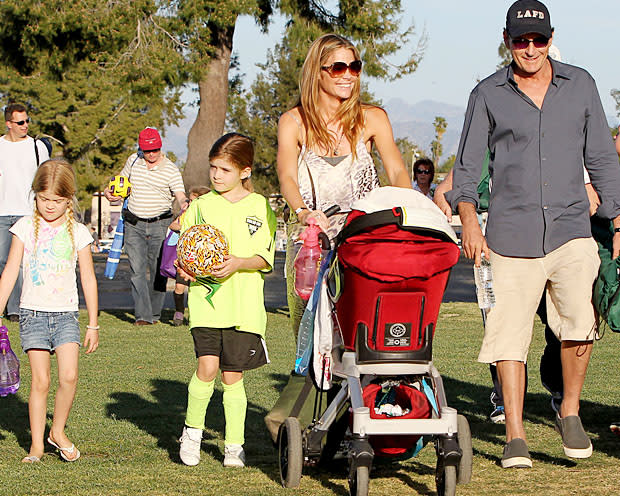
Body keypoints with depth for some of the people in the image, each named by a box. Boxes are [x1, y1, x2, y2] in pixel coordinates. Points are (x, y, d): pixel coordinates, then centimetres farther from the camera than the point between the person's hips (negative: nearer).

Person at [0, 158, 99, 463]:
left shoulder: (77, 232, 3)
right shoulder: (26, 228, 0)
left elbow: (88, 279, 9)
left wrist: (93, 325, 9)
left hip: (66, 314, 1)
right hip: (33, 313, -1)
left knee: (69, 376, -12)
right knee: (40, 381, -6)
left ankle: (58, 431, 10)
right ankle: (36, 443, 5)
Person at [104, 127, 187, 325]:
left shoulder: (170, 169, -3)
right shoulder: (133, 161, 7)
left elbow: (180, 195, -14)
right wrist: (109, 192, 4)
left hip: (160, 225, -2)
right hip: (134, 225, 2)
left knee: (157, 270, 3)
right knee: (137, 269, -8)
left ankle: (155, 312, 17)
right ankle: (143, 315, -12)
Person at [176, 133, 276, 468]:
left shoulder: (260, 208, 3)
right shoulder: (201, 205, 8)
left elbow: (265, 258, -1)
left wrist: (238, 263, -18)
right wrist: (183, 268, -6)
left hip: (244, 304, 0)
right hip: (205, 299, 1)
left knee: (232, 375, 3)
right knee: (207, 366, -15)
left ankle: (234, 445, 15)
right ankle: (192, 430, 7)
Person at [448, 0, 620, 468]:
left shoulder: (580, 85, 10)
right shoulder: (488, 95, 7)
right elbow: (468, 163, 9)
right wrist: (469, 219, -8)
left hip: (571, 229, 0)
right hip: (512, 235, 0)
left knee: (581, 318, -20)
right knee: (510, 335, -3)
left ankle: (570, 411, 0)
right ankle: (515, 436, 7)